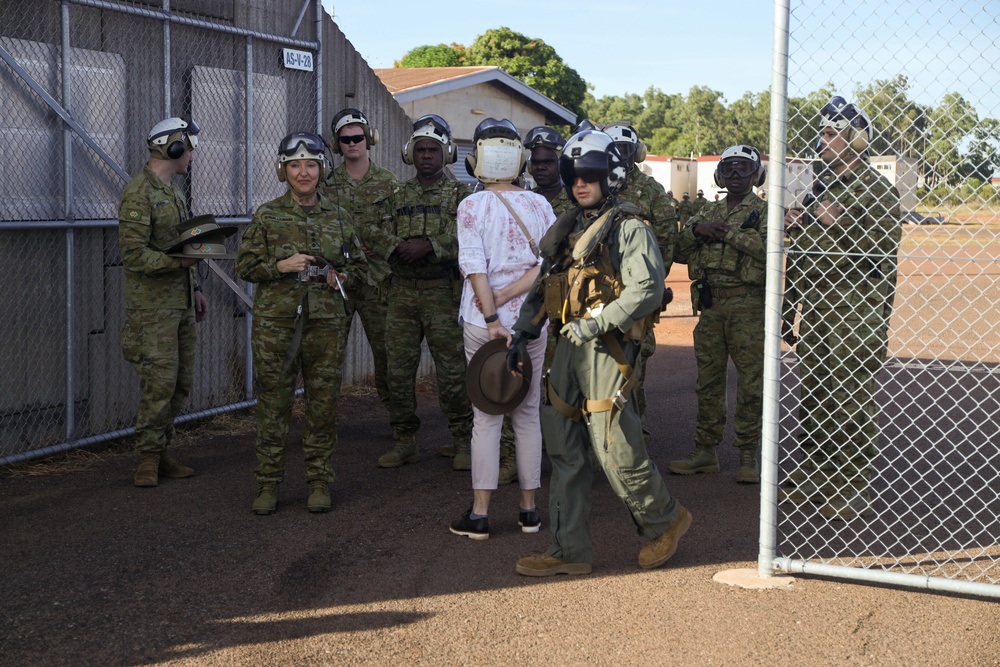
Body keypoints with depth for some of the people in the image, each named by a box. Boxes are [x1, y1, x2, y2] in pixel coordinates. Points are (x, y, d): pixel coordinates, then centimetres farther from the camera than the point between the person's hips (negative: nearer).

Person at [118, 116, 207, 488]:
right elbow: (134, 254, -20)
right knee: (159, 383, -9)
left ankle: (159, 453, 18)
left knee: (181, 383, 9)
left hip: (181, 303, 9)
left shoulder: (172, 192, 17)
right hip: (153, 306, -9)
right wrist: (180, 260, -27)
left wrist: (195, 289, 21)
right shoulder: (139, 194, -13)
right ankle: (148, 459, 3)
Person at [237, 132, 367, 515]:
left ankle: (319, 482, 14)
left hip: (326, 324, 2)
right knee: (273, 404, 0)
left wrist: (340, 277, -4)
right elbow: (245, 265, 4)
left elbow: (360, 268, 17)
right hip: (275, 322, -2)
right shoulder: (267, 216, 4)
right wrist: (281, 266, -12)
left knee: (323, 404, 4)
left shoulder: (338, 218, 10)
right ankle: (268, 484, 10)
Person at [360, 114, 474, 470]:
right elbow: (371, 233, 5)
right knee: (398, 369, 4)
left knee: (452, 368, -2)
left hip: (443, 294, -3)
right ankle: (404, 441, 15)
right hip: (401, 291, 4)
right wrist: (399, 246, -13)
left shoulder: (459, 194, 4)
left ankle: (463, 441, 9)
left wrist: (429, 245, -20)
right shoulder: (397, 194, 14)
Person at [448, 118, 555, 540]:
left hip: (483, 324, -2)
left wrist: (492, 318, -13)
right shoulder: (539, 205, 4)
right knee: (527, 414, 11)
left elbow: (476, 268, -13)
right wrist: (507, 296, -8)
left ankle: (480, 514, 5)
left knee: (486, 417, 2)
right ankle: (529, 508, 17)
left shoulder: (471, 207, -6)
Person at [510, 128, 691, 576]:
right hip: (568, 349, 8)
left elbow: (647, 289, -18)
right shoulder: (567, 231, 18)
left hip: (607, 350, -8)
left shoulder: (629, 229, -5)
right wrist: (523, 332, 10)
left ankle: (666, 520, 20)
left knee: (615, 451, -6)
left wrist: (597, 322, -22)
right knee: (566, 454, 7)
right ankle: (569, 551, 14)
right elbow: (542, 287, 21)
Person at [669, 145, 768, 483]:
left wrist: (727, 232, -15)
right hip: (710, 305, 5)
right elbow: (680, 252, 11)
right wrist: (696, 230, -7)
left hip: (748, 306, -5)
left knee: (751, 383, -3)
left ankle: (748, 457, 4)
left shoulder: (764, 211, 2)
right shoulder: (707, 212, 18)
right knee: (708, 381, 9)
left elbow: (769, 247, -18)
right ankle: (705, 451, 17)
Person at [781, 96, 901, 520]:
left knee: (851, 400, -5)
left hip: (855, 314, -8)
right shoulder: (821, 186, 17)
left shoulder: (876, 190, -7)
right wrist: (796, 226, 5)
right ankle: (814, 475, 24)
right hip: (815, 310, 8)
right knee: (812, 395, 13)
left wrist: (839, 223, -20)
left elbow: (885, 250, -17)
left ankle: (854, 489, 4)